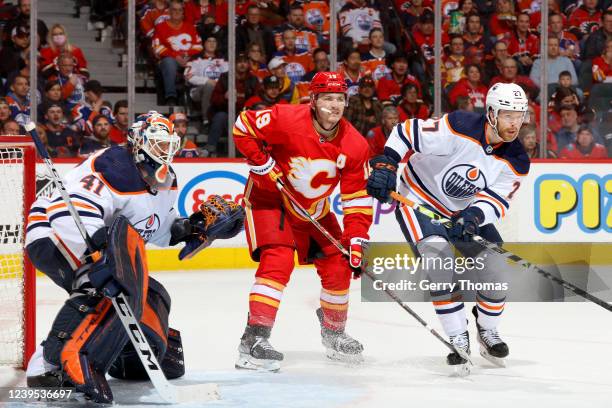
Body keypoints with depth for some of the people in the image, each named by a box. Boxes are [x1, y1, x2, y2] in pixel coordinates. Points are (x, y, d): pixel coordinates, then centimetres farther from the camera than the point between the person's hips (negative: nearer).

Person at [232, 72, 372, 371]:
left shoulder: (354, 145, -12)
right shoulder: (287, 119, -26)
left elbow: (357, 200, -9)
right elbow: (243, 126, -17)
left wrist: (356, 242, -16)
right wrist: (264, 165, -22)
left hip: (314, 209, 6)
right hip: (269, 198, -6)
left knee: (338, 266, 5)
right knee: (277, 261, -25)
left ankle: (334, 334, 31)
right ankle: (254, 340, -28)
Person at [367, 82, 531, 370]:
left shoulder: (516, 161, -12)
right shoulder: (459, 128, -28)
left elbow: (496, 202, -15)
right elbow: (406, 132, -22)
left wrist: (473, 216, -35)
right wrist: (385, 164, -31)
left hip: (465, 211, 5)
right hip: (419, 198, -5)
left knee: (496, 265, -4)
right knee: (439, 259, -25)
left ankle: (487, 331, 22)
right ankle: (458, 339, -14)